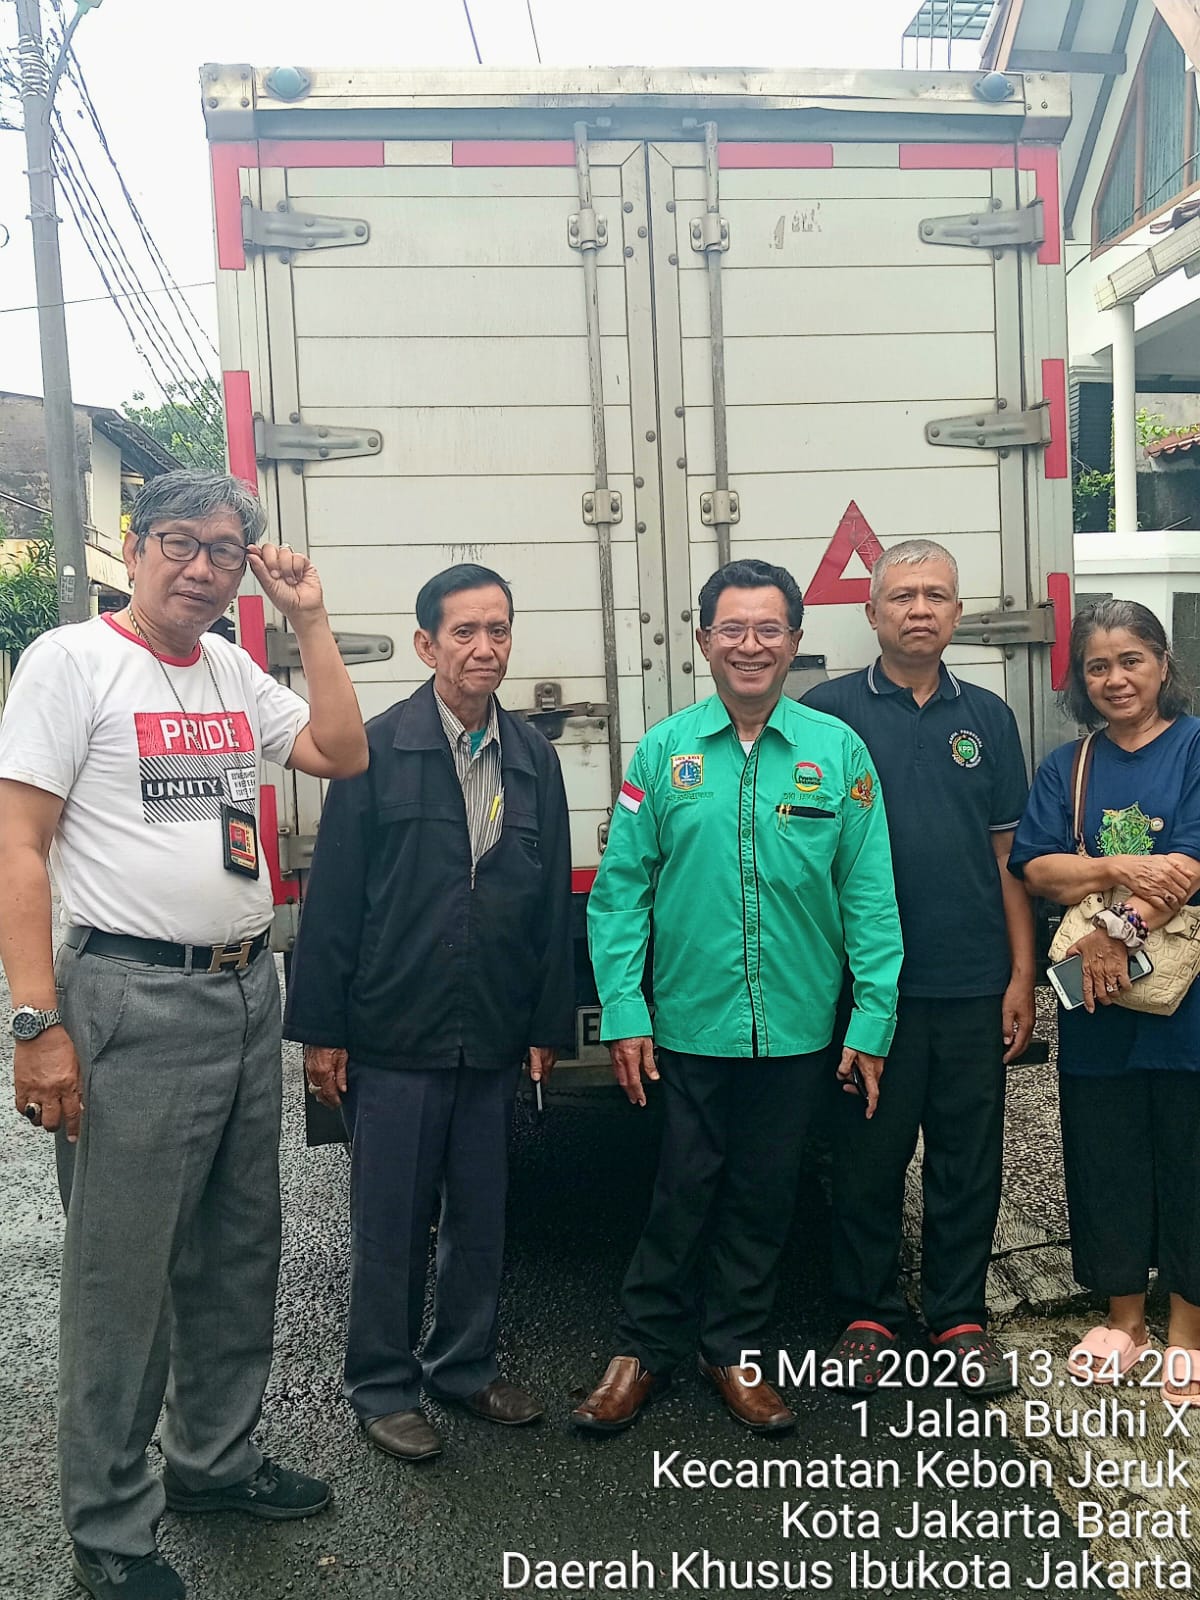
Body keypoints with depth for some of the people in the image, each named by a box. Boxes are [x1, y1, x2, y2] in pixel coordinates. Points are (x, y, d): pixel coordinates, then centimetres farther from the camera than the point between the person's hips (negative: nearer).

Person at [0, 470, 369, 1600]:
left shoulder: (235, 673, 12)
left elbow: (343, 755, 8)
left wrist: (308, 620, 3)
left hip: (249, 993, 7)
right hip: (135, 1003, -7)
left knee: (239, 1255, 18)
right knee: (123, 1274, 4)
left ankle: (216, 1460, 38)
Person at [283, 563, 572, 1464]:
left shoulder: (533, 760, 6)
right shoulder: (376, 750, -6)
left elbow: (554, 904, 8)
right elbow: (333, 897, -7)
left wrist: (549, 1026, 7)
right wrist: (322, 1029, -7)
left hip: (493, 1039, 4)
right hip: (394, 1037, -4)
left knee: (482, 1215, 16)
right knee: (391, 1219, 9)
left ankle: (466, 1365, 35)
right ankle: (383, 1386, 27)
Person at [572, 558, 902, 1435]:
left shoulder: (839, 751, -1)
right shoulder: (663, 751, -1)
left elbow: (868, 895, -1)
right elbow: (620, 890, -1)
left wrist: (873, 1017, -4)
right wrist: (623, 1012, -7)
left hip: (796, 1026, 1)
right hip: (689, 1024, -1)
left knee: (763, 1197, 15)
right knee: (683, 1194, 10)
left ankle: (734, 1351, 35)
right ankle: (645, 1349, 31)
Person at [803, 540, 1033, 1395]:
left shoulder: (988, 716, 9)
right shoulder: (829, 710, -1)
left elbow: (1007, 853, 9)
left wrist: (1021, 976, 4)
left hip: (973, 983, 3)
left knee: (969, 1161, 12)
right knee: (870, 1158, 9)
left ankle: (962, 1318, 28)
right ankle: (867, 1318, 26)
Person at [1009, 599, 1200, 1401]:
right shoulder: (1067, 767, 9)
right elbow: (1034, 867, -2)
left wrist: (1118, 929, -22)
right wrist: (1121, 869, -17)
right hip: (1097, 1002, 4)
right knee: (1105, 1159, 11)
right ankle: (1124, 1318, 30)